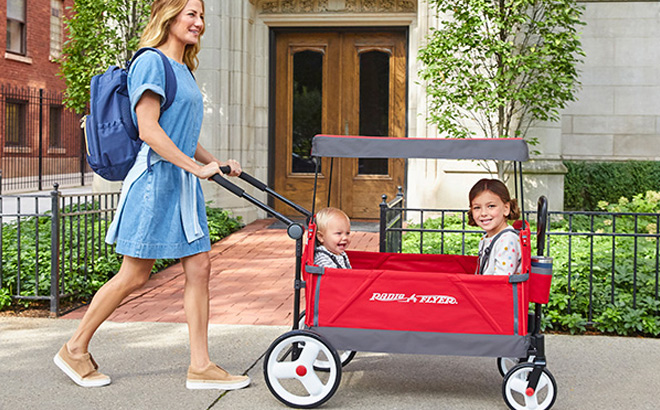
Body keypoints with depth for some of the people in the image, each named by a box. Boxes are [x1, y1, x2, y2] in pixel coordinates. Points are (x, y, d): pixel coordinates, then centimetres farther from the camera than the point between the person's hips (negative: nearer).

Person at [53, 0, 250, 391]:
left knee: (199, 267, 3)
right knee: (135, 275, -1)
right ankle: (75, 348, 15)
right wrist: (196, 166, -19)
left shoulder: (183, 70, 19)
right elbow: (149, 130, -18)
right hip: (155, 180, -9)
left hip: (183, 183, 9)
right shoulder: (151, 62, -9)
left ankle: (201, 366, 8)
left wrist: (217, 163, 13)